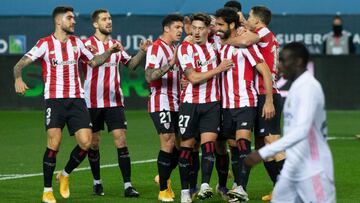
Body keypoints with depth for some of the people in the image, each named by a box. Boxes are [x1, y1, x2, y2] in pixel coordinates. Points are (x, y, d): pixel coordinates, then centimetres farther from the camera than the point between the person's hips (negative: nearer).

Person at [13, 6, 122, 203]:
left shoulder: (76, 42, 12)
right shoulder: (45, 44, -3)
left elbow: (93, 61, 25)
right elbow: (20, 64, -10)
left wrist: (109, 52, 8)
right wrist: (18, 78, -31)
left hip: (76, 99, 4)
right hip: (54, 100, -4)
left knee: (85, 142, -8)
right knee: (54, 143, -15)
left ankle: (65, 174, 19)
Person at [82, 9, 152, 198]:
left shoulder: (116, 45, 11)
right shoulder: (87, 44, -3)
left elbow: (131, 64, 22)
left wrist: (142, 51, 4)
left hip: (115, 102, 3)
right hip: (93, 102, -3)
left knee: (121, 140, -6)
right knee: (94, 143, 6)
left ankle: (128, 185, -8)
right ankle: (97, 182, 22)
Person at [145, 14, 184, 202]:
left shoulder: (175, 48, 17)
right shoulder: (156, 48, -10)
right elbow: (149, 76, -22)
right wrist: (169, 65, -33)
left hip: (176, 103, 8)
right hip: (161, 103, -8)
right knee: (168, 143, -13)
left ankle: (164, 177, 29)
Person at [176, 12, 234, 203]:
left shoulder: (213, 45, 8)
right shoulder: (185, 48, -5)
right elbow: (194, 78, -14)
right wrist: (218, 69, -12)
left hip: (212, 103, 3)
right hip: (190, 103, -3)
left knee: (208, 143, -12)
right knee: (187, 146, 1)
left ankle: (205, 185, -18)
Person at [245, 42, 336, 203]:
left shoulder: (309, 87, -16)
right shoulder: (296, 87, 14)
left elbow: (301, 130, -28)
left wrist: (263, 153, -31)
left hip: (313, 171, -9)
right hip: (292, 171, 9)